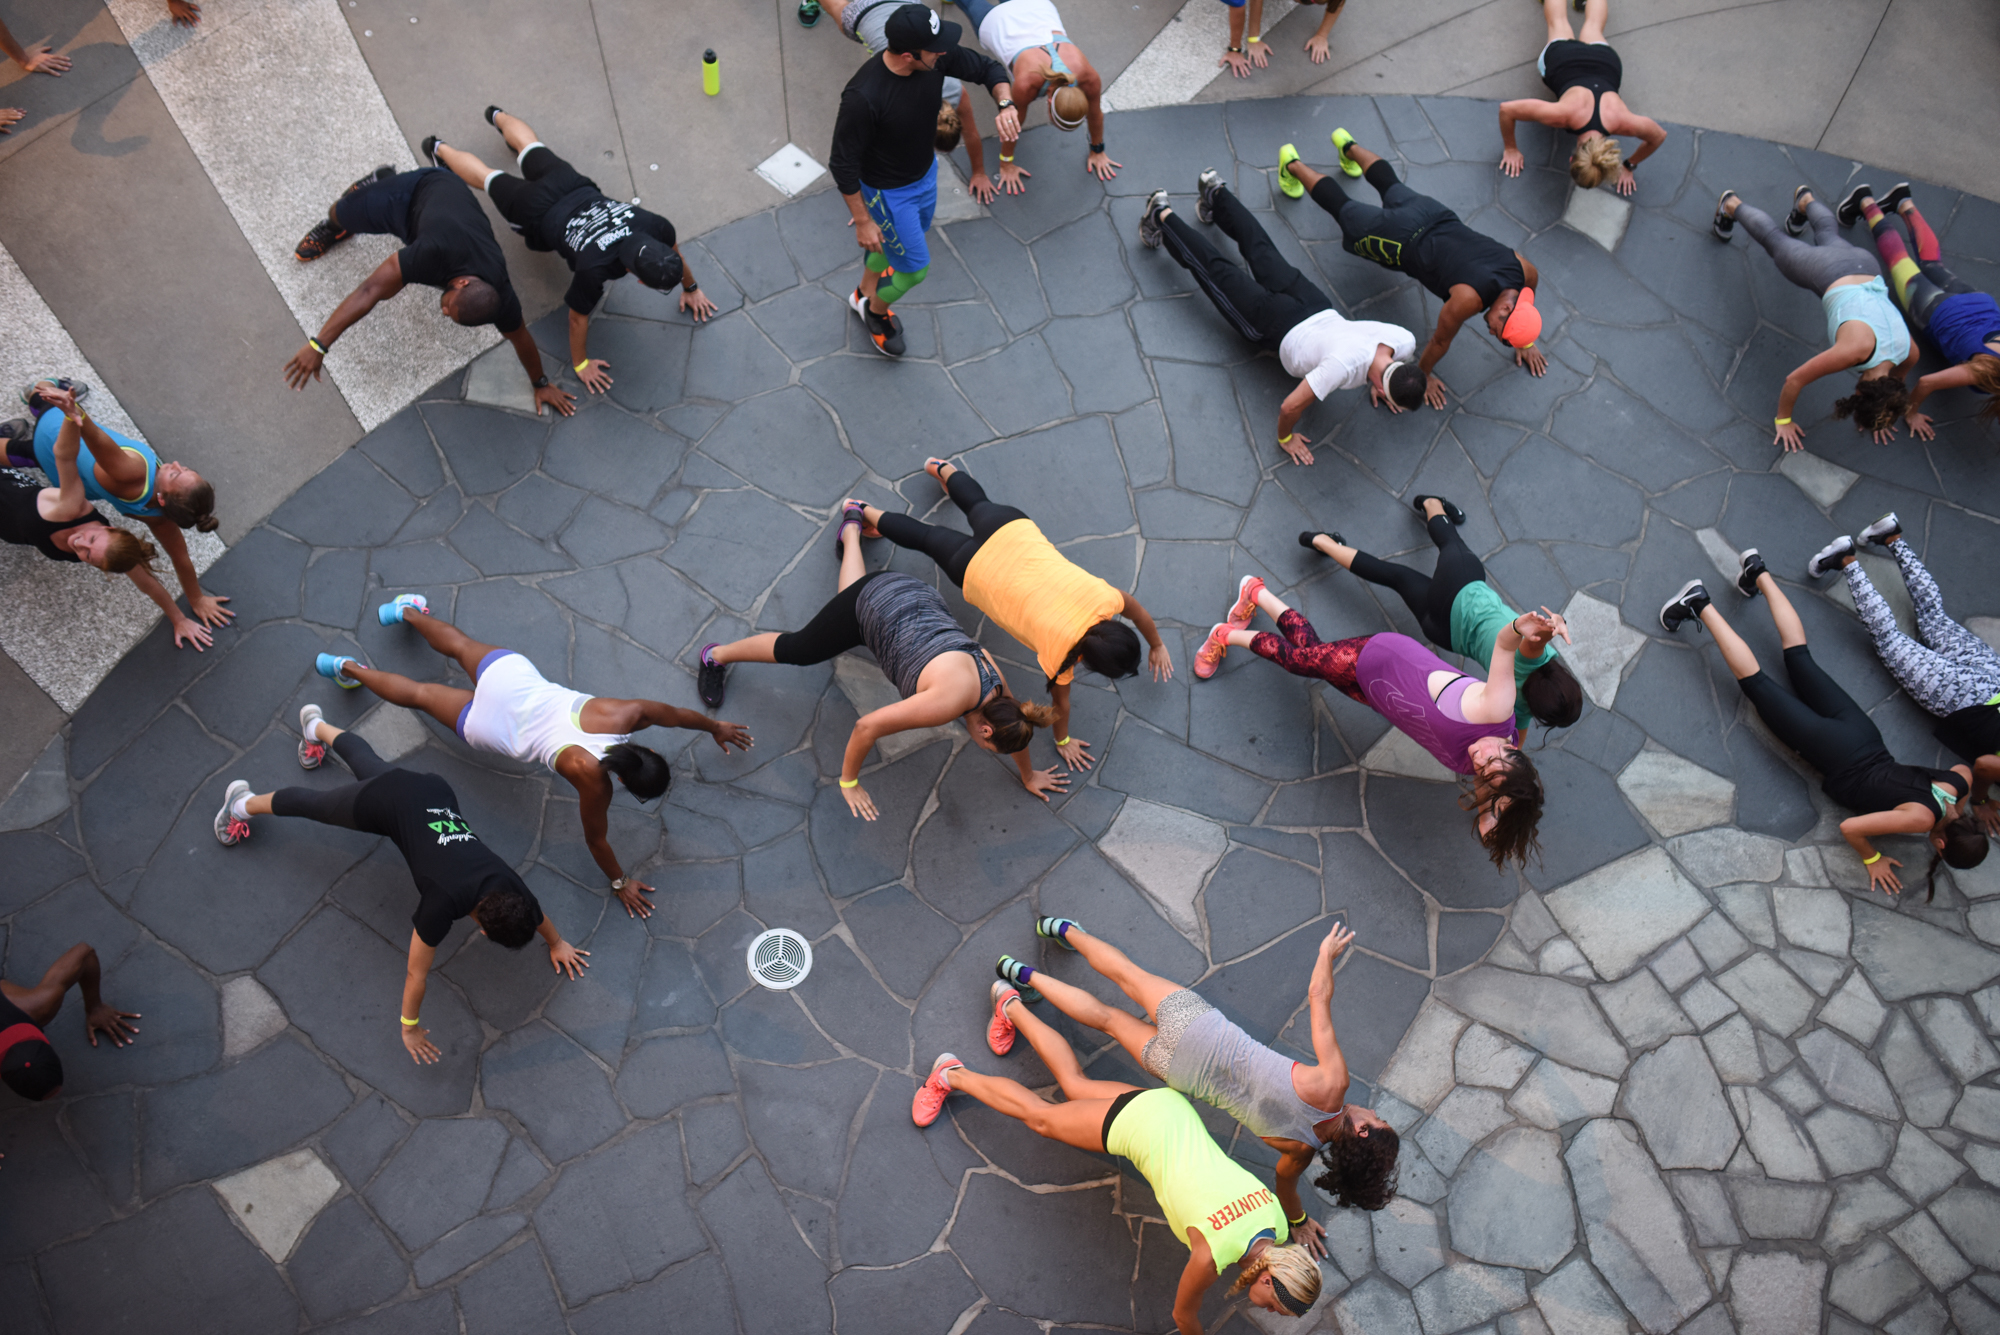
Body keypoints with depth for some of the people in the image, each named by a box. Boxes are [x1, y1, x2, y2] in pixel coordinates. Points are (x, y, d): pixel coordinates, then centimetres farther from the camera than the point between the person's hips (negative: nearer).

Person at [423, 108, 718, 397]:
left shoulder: (655, 227, -35)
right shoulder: (595, 268, -46)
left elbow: (674, 252, -9)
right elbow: (578, 317, -30)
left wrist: (691, 288, 4)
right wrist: (580, 364, -18)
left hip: (573, 185, 4)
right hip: (537, 212, -4)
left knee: (530, 146, 35)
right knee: (488, 177, 27)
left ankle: (498, 116, 64)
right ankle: (440, 149, 55)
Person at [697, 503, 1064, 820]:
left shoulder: (997, 690, -19)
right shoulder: (949, 701, -37)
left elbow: (1016, 722, 5)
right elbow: (867, 726, -31)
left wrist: (1029, 775, 16)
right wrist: (848, 782, -18)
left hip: (919, 599, 6)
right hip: (872, 605, -6)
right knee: (797, 649, 12)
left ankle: (852, 524, 63)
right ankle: (716, 656, 33)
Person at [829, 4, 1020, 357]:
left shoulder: (938, 57, -22)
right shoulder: (863, 97, -39)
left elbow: (987, 67, -6)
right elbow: (843, 163, -27)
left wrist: (1005, 104, -28)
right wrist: (863, 221, -18)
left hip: (925, 173, 7)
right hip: (887, 192, -7)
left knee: (898, 243, 30)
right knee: (915, 269, 8)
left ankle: (865, 293, 61)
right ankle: (876, 310, 43)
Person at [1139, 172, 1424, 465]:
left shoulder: (1405, 342, -25)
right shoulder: (1344, 365, -47)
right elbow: (1290, 407, -41)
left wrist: (1376, 383, 6)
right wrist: (1285, 438, -23)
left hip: (1317, 309, 6)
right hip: (1276, 326, -5)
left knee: (1262, 252, 30)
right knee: (1216, 272, 16)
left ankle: (1215, 193, 51)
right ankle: (1161, 215, 35)